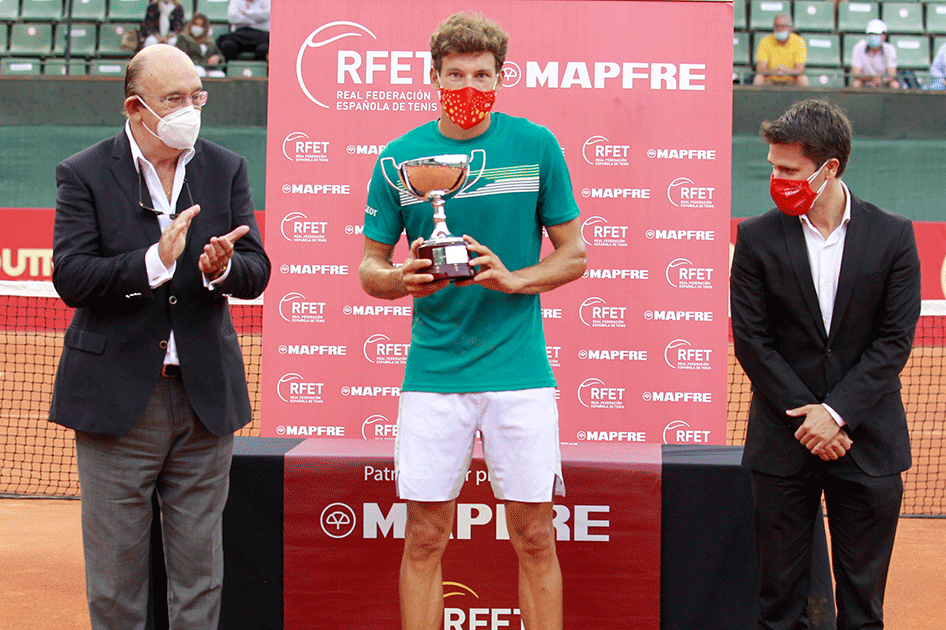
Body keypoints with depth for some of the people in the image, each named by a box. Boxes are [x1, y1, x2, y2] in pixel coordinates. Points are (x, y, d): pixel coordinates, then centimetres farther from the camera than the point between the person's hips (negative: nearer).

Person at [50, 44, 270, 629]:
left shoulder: (228, 170, 7)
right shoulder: (84, 174, -2)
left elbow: (257, 271, 1)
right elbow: (70, 278, -13)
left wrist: (222, 268, -22)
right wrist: (155, 261, -26)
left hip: (206, 394, 3)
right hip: (117, 396, -2)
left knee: (200, 568, 10)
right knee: (115, 567, 7)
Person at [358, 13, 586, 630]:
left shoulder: (536, 145, 2)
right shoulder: (400, 156, 4)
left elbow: (574, 254, 6)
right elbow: (370, 267, 9)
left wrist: (514, 279, -13)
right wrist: (402, 278, -14)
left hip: (519, 368, -1)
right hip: (433, 370, 1)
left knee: (534, 537, 3)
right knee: (425, 537, 4)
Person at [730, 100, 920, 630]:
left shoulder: (893, 236, 0)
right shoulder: (758, 238, 0)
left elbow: (895, 341, -3)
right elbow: (752, 341, -3)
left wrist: (836, 411, -12)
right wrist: (809, 417, -10)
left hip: (868, 442, 0)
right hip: (784, 443, 0)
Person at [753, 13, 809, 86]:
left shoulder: (799, 42, -9)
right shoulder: (765, 42, -10)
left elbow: (800, 69, -17)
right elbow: (759, 69, -18)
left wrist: (787, 71, -40)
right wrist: (773, 71, -41)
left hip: (790, 82, 1)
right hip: (771, 81, -1)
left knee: (803, 80, -29)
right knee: (758, 78, -31)